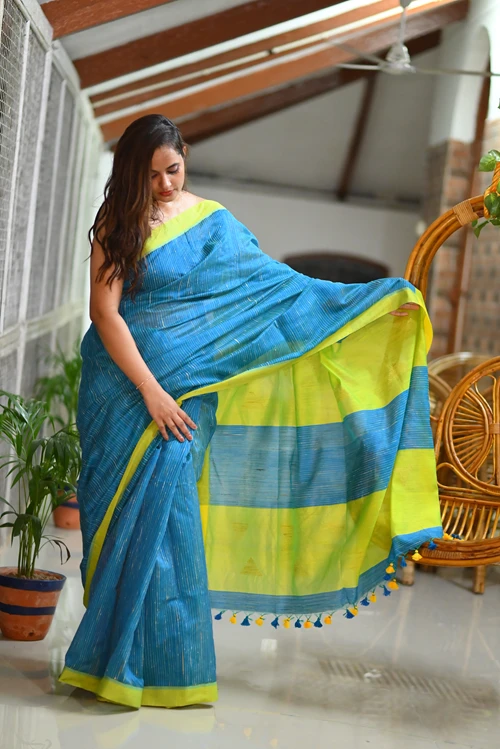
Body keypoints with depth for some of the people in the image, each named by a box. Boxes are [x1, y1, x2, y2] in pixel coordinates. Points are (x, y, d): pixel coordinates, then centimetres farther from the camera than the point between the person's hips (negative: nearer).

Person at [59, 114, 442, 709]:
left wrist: (376, 302, 6)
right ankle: (118, 656, 9)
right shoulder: (118, 225, -1)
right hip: (125, 385, -1)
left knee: (162, 506, -5)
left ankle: (151, 663, 6)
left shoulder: (212, 221, 8)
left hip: (186, 387, 2)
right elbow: (104, 311, -8)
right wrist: (150, 391, -16)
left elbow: (272, 283, 9)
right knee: (132, 512, -2)